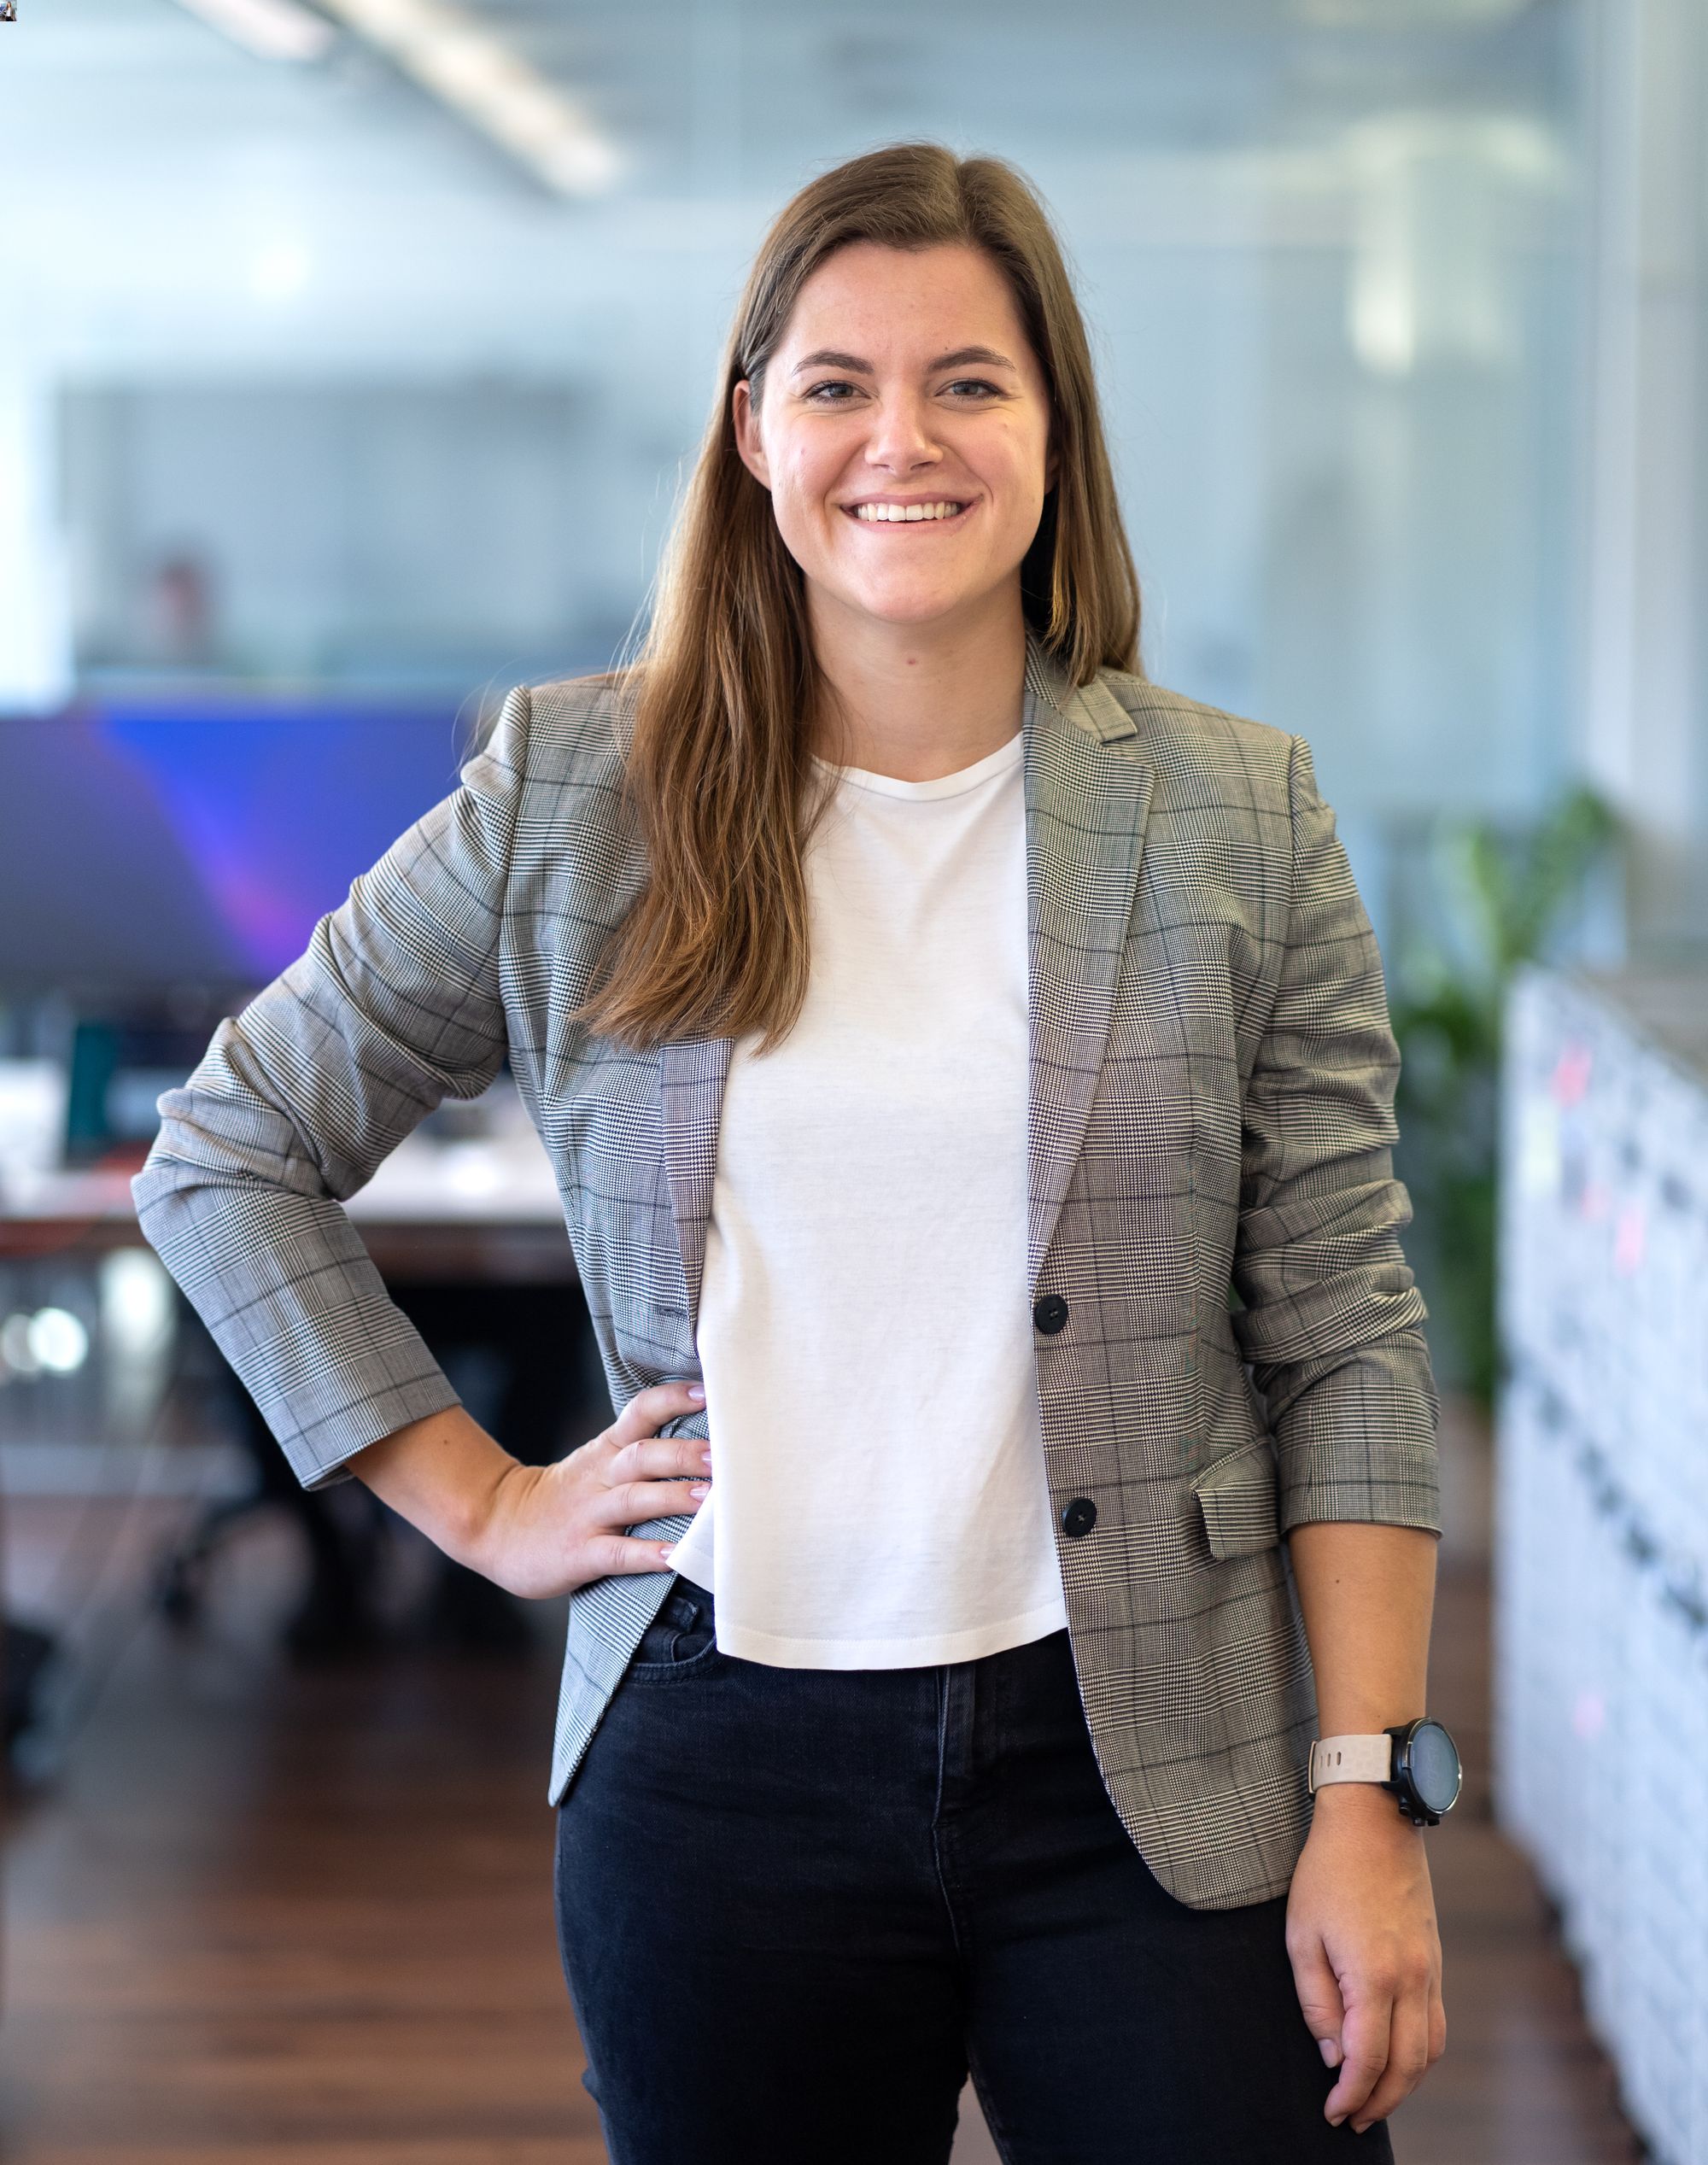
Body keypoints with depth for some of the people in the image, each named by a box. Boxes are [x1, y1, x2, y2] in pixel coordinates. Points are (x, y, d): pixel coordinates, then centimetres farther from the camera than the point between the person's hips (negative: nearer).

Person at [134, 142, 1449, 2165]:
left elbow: (1346, 1347, 0)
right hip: (723, 1768, 0)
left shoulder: (1239, 823, 1)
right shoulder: (572, 800, 1)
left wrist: (1370, 1798, -5)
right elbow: (227, 1155, 9)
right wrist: (481, 1501, 3)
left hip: (1146, 1773, 0)